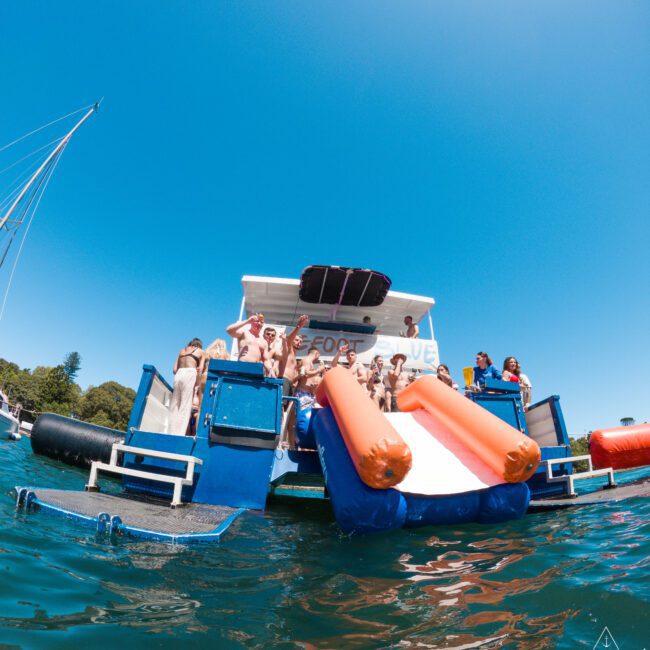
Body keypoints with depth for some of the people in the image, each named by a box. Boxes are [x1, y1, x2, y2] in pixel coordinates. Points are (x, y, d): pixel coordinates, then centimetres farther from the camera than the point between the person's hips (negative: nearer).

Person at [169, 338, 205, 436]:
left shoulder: (182, 350, 26)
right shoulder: (201, 352, 16)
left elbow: (175, 369, 17)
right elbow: (200, 370, 4)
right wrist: (196, 384, 9)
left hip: (179, 374, 4)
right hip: (190, 374, -4)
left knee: (174, 406, 5)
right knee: (185, 407, -6)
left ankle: (172, 433, -1)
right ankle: (179, 434, -14)